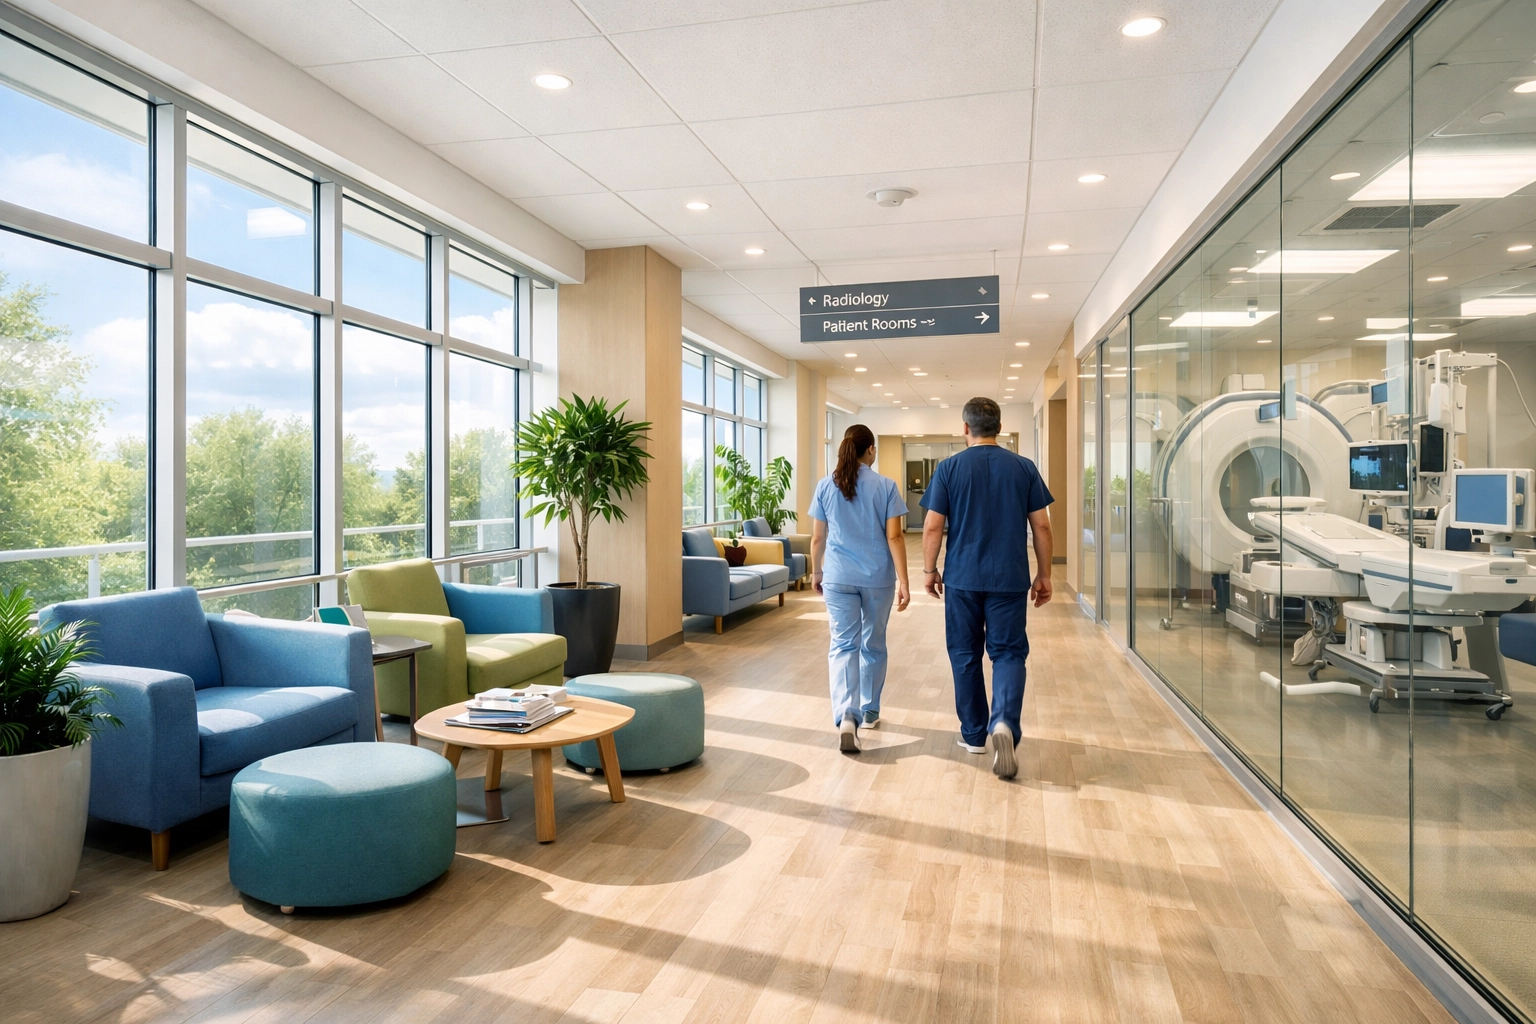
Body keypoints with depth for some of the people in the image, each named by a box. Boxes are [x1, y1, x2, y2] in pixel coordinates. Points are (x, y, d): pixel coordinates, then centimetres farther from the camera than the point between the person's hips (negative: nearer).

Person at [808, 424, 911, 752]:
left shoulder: (826, 486, 1)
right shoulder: (886, 486, -4)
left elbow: (817, 537, 4)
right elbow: (894, 537, -8)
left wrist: (816, 572, 18)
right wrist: (903, 581, -7)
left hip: (838, 577, 0)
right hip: (878, 577, 0)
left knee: (843, 645, 0)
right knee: (873, 644, 15)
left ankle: (846, 716, -18)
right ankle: (869, 712, 27)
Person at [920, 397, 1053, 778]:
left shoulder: (949, 468, -3)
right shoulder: (1024, 467, 1)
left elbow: (933, 526, -4)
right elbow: (1041, 526, 2)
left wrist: (929, 570, 8)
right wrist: (1044, 575, 10)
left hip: (962, 578, 0)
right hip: (1009, 579, 0)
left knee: (966, 655, 12)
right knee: (1008, 652, 6)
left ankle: (974, 734, 22)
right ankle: (1004, 723, -17)